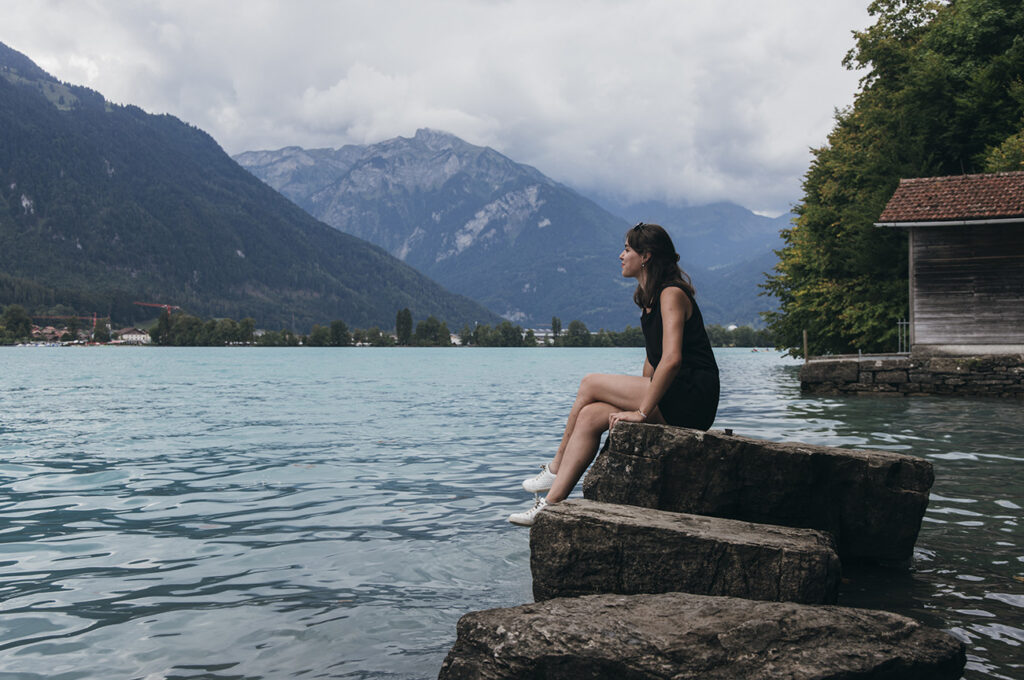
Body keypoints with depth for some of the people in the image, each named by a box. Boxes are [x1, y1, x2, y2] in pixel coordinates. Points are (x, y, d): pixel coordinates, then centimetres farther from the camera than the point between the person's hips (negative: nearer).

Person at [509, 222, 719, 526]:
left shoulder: (672, 294, -13)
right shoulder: (650, 298, 18)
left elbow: (672, 359, -24)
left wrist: (641, 412, -23)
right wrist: (636, 399, 11)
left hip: (691, 400, -9)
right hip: (671, 402, 9)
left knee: (590, 384, -10)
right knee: (590, 416, -7)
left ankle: (556, 467, 5)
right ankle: (553, 502, -8)